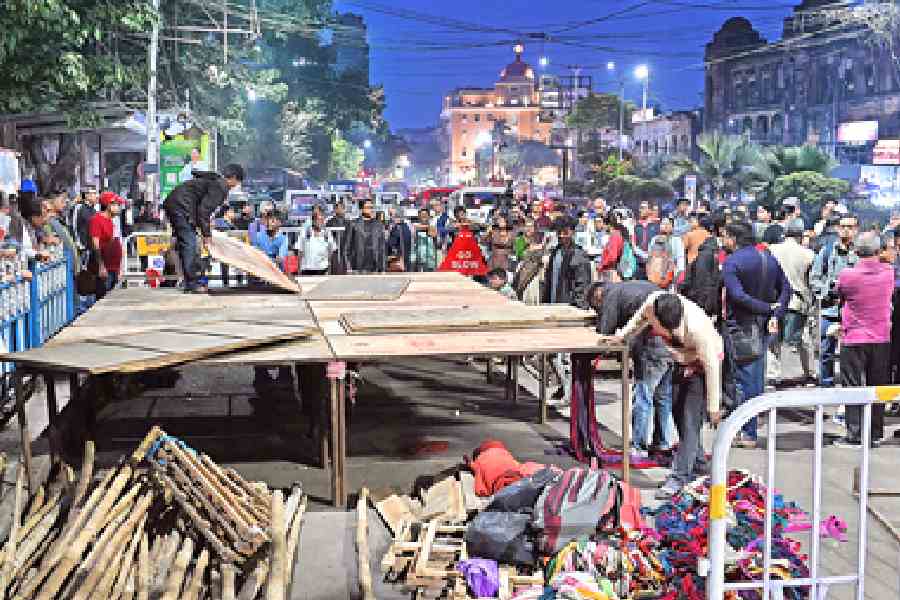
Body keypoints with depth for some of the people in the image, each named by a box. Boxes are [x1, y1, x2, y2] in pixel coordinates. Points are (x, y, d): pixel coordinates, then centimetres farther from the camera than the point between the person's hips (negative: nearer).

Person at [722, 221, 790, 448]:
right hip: (764, 326, 7)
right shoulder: (769, 258, 9)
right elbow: (785, 289, 7)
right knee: (757, 376, 14)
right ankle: (750, 429, 23)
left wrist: (768, 308, -14)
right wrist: (775, 314, -2)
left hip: (741, 327, -6)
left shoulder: (731, 262, -11)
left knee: (745, 379, -3)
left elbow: (738, 295, -22)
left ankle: (748, 434, -2)